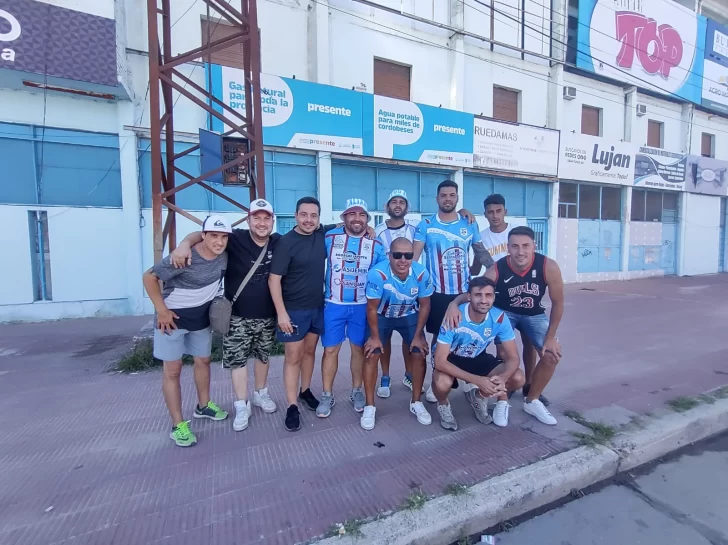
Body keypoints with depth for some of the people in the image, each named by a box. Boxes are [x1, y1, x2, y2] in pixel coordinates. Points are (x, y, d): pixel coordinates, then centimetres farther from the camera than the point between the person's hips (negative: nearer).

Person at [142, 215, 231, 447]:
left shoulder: (225, 256, -11)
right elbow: (149, 277, -19)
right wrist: (162, 310, -20)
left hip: (202, 316, 6)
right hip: (173, 316, -6)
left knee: (203, 360, 17)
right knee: (172, 369, 1)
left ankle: (203, 406, 37)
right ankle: (178, 425, 12)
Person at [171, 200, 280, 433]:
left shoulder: (278, 242, -4)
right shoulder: (236, 239, -13)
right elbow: (202, 234, -10)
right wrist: (185, 243, -31)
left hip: (267, 315, 3)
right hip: (237, 316, -2)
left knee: (263, 355, 18)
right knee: (237, 359, 6)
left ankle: (261, 394, 39)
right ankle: (242, 406, 24)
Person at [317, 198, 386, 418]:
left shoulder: (376, 244, -2)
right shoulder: (329, 237, -4)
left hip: (362, 306, 1)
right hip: (333, 305, 0)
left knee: (359, 349, 12)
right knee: (330, 350, 5)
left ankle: (356, 391, 30)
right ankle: (327, 395, 21)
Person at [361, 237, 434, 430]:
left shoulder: (422, 274, -27)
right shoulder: (377, 274, -35)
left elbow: (424, 306, -10)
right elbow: (372, 308, -20)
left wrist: (418, 336, -7)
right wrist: (375, 337, -13)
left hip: (410, 316, 2)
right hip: (382, 316, -2)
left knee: (418, 355, -4)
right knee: (372, 355, -9)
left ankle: (416, 402, 17)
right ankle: (370, 406, 7)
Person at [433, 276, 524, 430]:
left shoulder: (499, 318, -20)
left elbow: (513, 357, -13)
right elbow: (440, 361, -32)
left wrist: (502, 378, -37)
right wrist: (478, 380, -39)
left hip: (478, 358, 4)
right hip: (451, 359, -4)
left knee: (518, 379, -16)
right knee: (442, 383, -36)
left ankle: (478, 396, 14)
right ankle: (443, 405, 3)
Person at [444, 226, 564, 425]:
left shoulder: (549, 267, -29)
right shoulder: (496, 270, -32)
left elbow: (558, 303, -16)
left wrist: (550, 337, -13)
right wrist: (454, 304, -48)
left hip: (534, 314, 2)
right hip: (504, 312, -2)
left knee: (552, 354, -6)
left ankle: (532, 401, 16)